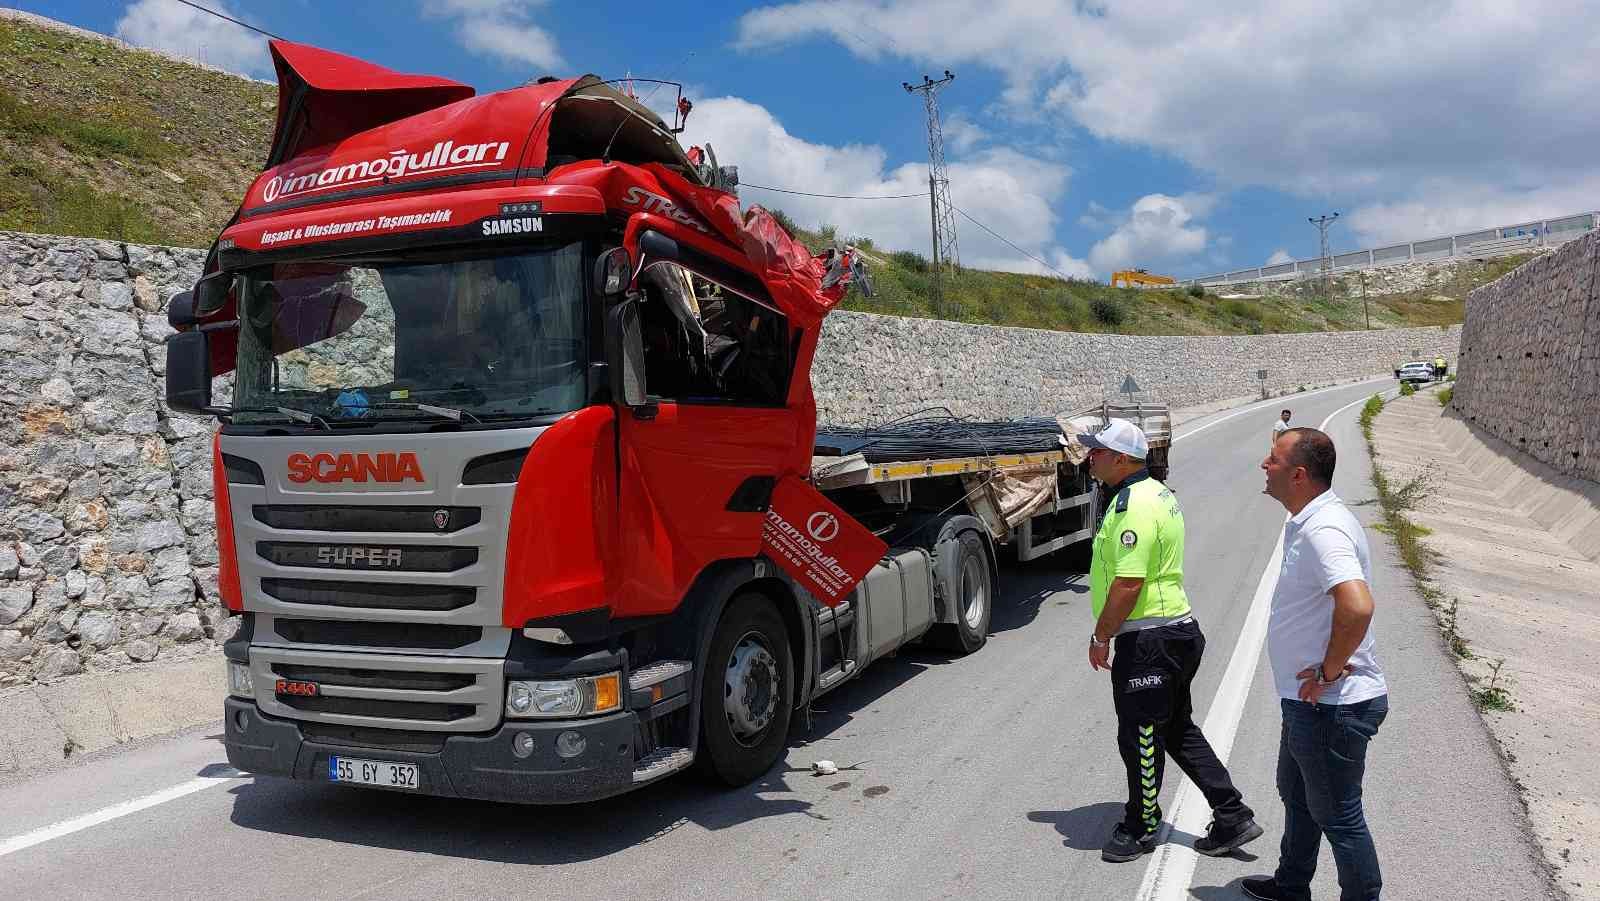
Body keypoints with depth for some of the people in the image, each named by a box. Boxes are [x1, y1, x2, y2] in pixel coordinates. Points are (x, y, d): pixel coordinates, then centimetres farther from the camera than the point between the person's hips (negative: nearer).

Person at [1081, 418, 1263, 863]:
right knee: (1178, 730, 20)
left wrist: (1101, 637, -15)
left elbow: (1128, 583, -26)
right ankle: (1233, 817, 25)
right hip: (1177, 628, 11)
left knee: (1140, 738, 5)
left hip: (1148, 640, -11)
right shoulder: (1157, 492, 13)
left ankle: (1138, 829, 21)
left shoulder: (1133, 505, -21)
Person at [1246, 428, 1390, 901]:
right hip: (1309, 701, 11)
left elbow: (1357, 607, -40)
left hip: (1332, 706, -11)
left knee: (1337, 815, 6)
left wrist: (1329, 670, -27)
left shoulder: (1323, 530, -27)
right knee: (1297, 795, 26)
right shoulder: (1307, 521, 7)